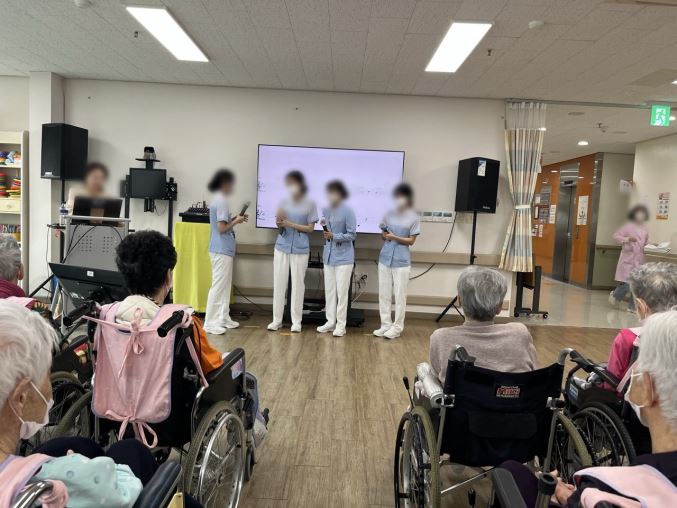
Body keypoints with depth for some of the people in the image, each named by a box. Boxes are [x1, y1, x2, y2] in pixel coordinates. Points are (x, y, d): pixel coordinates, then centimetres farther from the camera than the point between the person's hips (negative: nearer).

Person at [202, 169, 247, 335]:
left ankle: (223, 318, 22)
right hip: (222, 250, -10)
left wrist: (234, 219, 10)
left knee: (225, 285, 15)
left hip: (222, 249, 10)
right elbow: (222, 228, -20)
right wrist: (236, 222, -7)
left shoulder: (218, 199, 14)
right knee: (218, 286, -6)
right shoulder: (221, 201, -16)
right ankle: (210, 323, -2)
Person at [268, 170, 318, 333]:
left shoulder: (309, 205, -3)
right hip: (282, 247, 3)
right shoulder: (284, 203, 5)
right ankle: (277, 319, 14)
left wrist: (291, 224, -15)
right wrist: (280, 223, -18)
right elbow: (279, 226, 5)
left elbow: (310, 228, -5)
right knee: (279, 283, 4)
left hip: (300, 249, -3)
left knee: (297, 284, 3)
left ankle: (296, 321, 13)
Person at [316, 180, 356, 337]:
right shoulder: (326, 210, 4)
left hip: (343, 256, -6)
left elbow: (352, 235, -12)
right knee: (329, 290, 11)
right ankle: (330, 321, 23)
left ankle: (341, 325, 9)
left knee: (342, 291, -1)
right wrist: (323, 226, -1)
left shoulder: (348, 211, -13)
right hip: (328, 255, 6)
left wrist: (334, 236, -21)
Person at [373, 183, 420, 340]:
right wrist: (385, 235, -9)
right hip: (385, 258, 4)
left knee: (399, 295, 2)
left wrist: (394, 237, -18)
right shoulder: (389, 214, 7)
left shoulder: (413, 218, -4)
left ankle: (397, 327, 11)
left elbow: (411, 241, -6)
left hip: (401, 261, -4)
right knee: (384, 294, 7)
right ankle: (385, 325, 17)